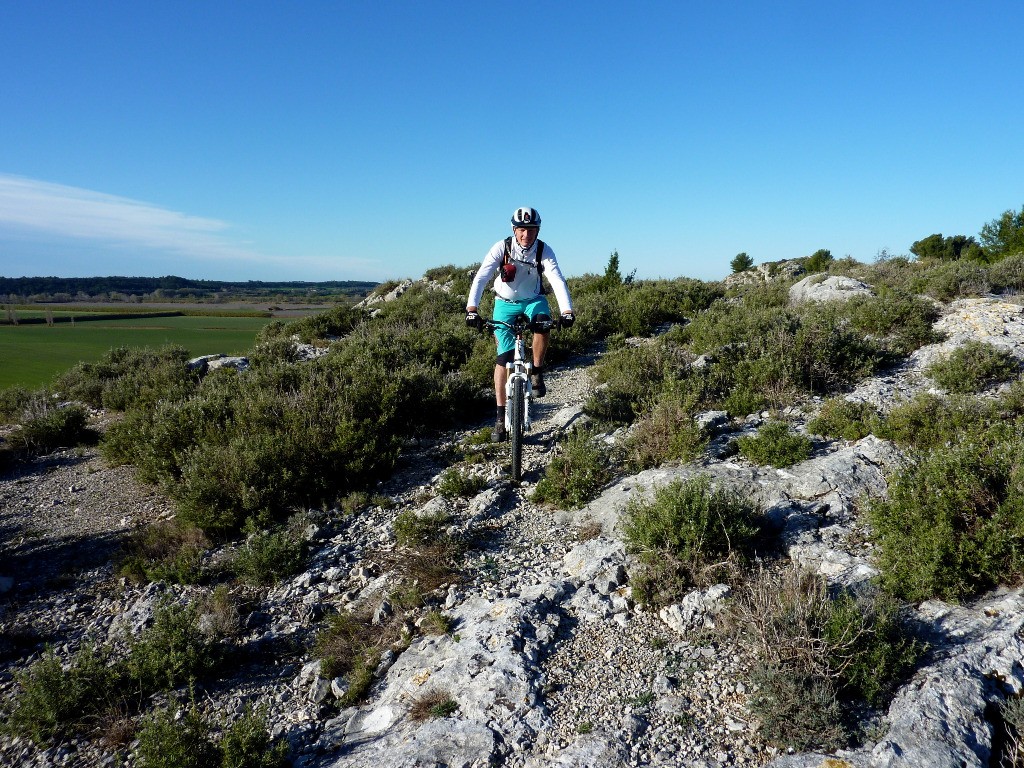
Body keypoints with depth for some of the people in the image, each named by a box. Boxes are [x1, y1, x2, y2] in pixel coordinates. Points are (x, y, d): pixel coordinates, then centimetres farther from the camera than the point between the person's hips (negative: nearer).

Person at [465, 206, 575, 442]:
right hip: (506, 303, 0)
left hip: (533, 300, 1)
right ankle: (501, 417, -1)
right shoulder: (501, 247, -19)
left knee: (543, 322, -36)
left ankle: (537, 372, -12)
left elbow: (558, 280, -27)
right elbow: (481, 278, -26)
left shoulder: (544, 250, -17)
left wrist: (567, 311, -42)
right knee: (504, 357, -8)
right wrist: (472, 309, -40)